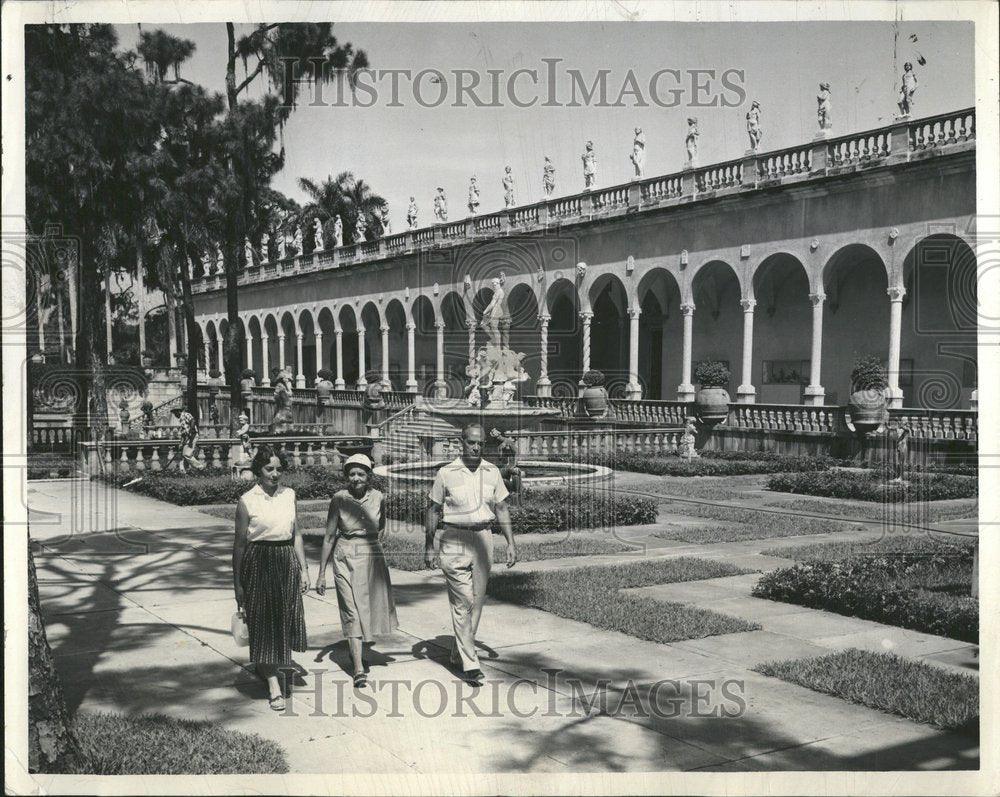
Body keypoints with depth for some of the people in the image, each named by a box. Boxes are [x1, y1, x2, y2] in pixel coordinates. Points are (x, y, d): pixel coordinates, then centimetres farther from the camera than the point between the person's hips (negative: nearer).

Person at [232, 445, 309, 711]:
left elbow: (297, 534, 10)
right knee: (263, 625, 0)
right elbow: (240, 543, -3)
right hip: (258, 563, -4)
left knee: (285, 621, 10)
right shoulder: (247, 501, -7)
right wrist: (237, 583, -2)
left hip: (287, 561, 4)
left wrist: (303, 569, 6)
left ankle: (267, 667, 36)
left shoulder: (289, 495, 5)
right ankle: (274, 687, 5)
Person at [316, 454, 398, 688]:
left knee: (372, 608, 11)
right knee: (352, 610, -5)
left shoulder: (378, 498, -2)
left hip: (373, 557, 3)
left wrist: (380, 538, -3)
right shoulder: (339, 498, -8)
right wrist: (321, 573, -3)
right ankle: (359, 669, -5)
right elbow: (329, 536, -3)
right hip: (345, 557, -3)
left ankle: (358, 649, 39)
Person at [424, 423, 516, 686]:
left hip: (483, 538, 4)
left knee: (477, 600, 9)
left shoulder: (492, 472, 5)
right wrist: (429, 546, 0)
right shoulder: (446, 473, -4)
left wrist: (511, 543, 6)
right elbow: (433, 510, 2)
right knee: (462, 601, -8)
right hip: (454, 540, -4)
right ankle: (470, 663, -5)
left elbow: (501, 508, 11)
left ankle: (459, 653, 25)